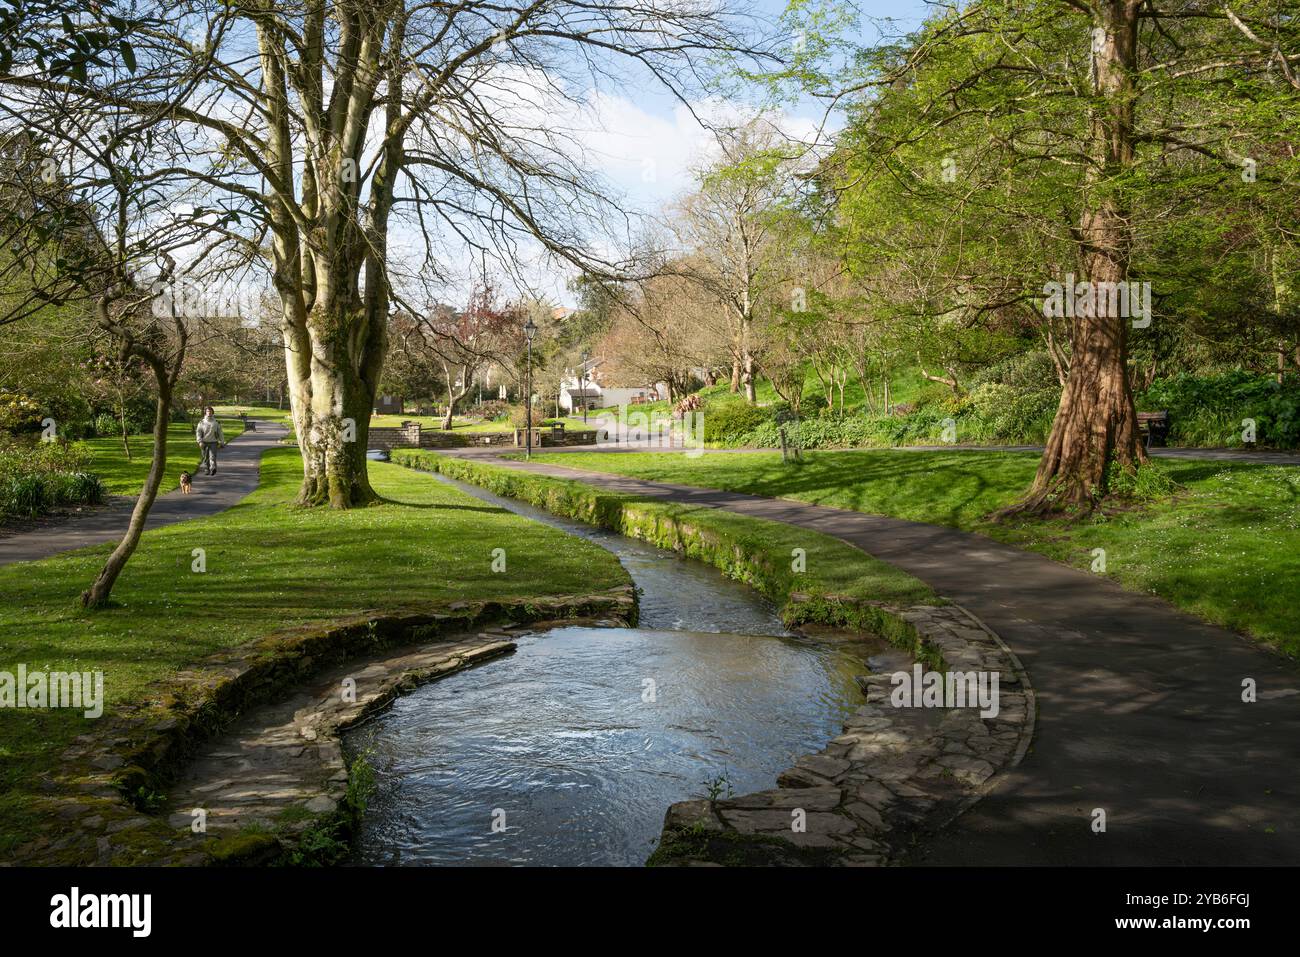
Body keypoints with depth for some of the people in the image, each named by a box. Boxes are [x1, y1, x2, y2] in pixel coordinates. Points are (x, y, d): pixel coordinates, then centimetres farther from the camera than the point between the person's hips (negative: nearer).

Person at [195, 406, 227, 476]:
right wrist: (200, 442, -9)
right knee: (205, 457, 8)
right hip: (205, 443, 2)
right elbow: (198, 432, 3)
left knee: (212, 456, -16)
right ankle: (207, 469, 21)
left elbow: (220, 433, 10)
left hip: (213, 442, -1)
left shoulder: (216, 422, 7)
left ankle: (213, 469, -28)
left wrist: (221, 442, 5)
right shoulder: (202, 423, 6)